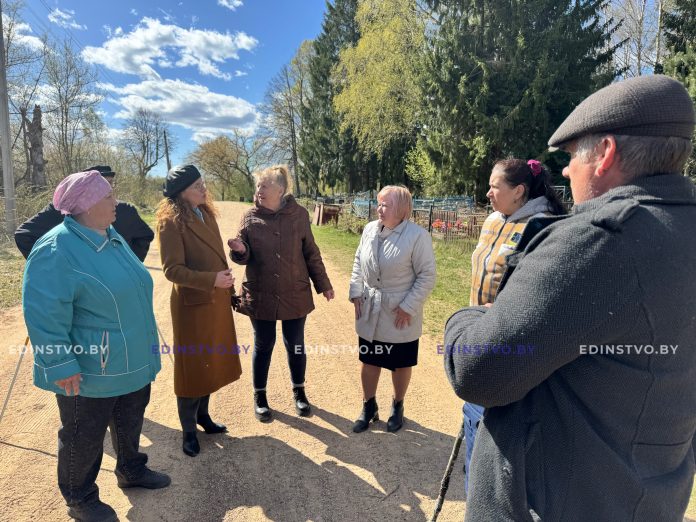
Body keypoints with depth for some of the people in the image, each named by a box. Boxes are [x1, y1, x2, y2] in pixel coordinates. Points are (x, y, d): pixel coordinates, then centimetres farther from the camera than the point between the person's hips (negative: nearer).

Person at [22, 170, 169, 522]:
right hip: (90, 371, -8)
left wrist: (145, 344, 21)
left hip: (133, 362, 8)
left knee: (130, 424, 25)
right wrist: (62, 365, -22)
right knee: (84, 438, 14)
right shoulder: (55, 251, -22)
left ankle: (131, 471, 48)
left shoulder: (113, 238, 5)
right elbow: (44, 315, -23)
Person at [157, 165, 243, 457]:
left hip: (216, 301, 7)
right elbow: (172, 269, -20)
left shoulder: (206, 213, 8)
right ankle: (188, 431, 25)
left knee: (210, 362, 19)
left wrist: (228, 289, 15)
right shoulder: (171, 222, -16)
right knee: (192, 367, 7)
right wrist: (211, 280, -29)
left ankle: (203, 415, 38)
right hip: (192, 304, -7)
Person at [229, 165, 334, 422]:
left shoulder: (299, 214, -4)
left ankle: (299, 393, 36)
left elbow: (311, 253, 3)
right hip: (260, 295, 0)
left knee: (295, 346, 14)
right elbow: (244, 257, 0)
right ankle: (260, 397, 33)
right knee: (263, 346, 13)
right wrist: (239, 250, -24)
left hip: (295, 295, 0)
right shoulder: (250, 216, -3)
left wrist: (323, 284, 6)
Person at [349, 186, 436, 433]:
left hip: (400, 314, -4)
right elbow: (358, 263, 10)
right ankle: (369, 406, 36)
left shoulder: (418, 235, -16)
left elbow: (427, 276, -14)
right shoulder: (370, 229, 1)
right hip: (370, 311, 5)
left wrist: (408, 307, -16)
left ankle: (397, 407, 38)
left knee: (401, 364, 14)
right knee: (369, 360, 16)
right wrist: (356, 293, 3)